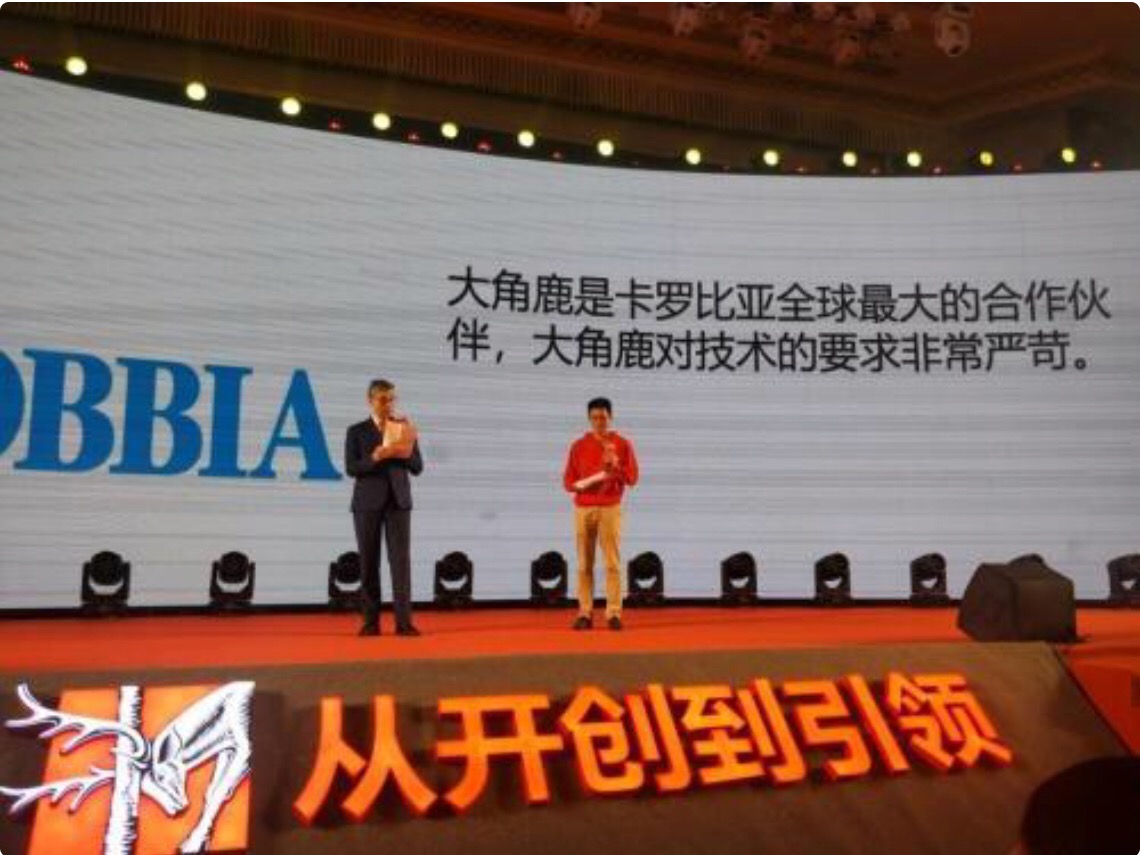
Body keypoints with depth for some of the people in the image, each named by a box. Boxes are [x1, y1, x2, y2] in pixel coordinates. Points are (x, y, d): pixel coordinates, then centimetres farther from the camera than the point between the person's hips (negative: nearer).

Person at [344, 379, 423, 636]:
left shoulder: (404, 429, 8)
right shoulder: (357, 431, 2)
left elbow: (417, 467, 5)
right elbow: (351, 468, -7)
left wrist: (406, 453, -15)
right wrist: (376, 457, -21)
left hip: (398, 501, 1)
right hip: (368, 502, -1)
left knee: (401, 559, -8)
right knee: (369, 561, 3)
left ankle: (404, 622, -9)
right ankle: (371, 621, 10)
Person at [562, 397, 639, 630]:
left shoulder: (622, 444, 4)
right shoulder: (578, 445, 8)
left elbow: (632, 478, 1)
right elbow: (568, 480, 7)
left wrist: (615, 465, -15)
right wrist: (581, 485, -13)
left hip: (611, 508, -1)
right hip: (583, 508, 2)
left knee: (613, 562, -5)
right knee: (584, 563, 1)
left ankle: (614, 613, -3)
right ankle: (585, 613, 4)